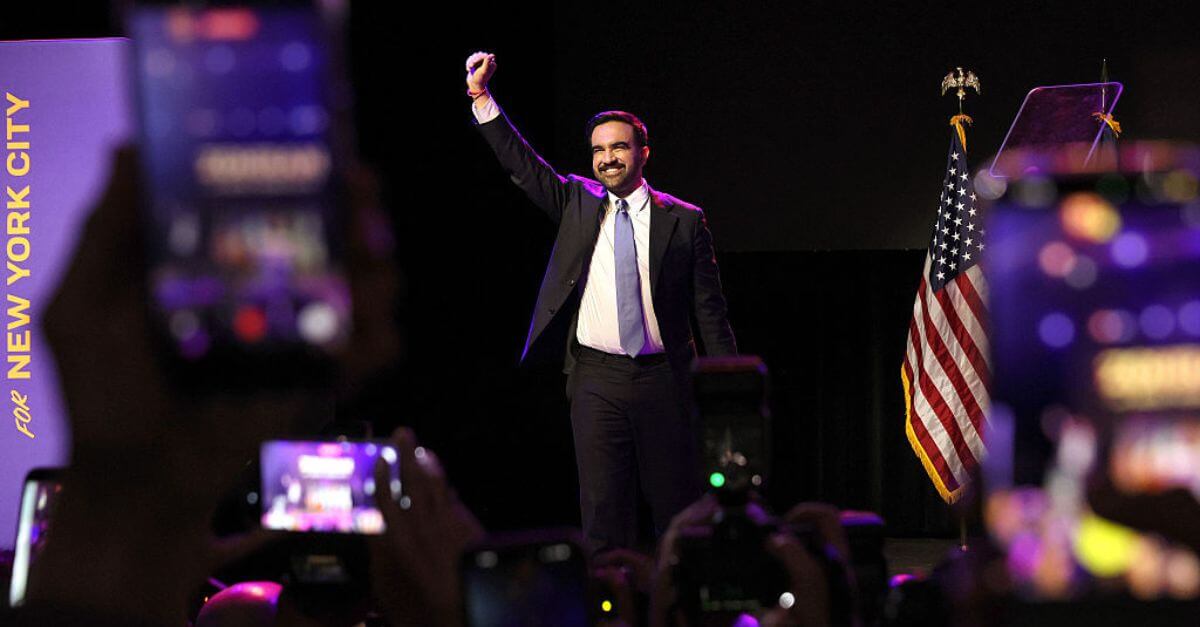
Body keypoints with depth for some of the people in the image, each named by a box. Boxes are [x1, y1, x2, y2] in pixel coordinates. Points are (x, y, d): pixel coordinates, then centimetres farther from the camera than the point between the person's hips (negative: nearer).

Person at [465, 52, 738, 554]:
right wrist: (481, 97, -8)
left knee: (677, 508, 4)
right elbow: (521, 164, 3)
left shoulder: (684, 221, 3)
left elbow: (710, 310, 4)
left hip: (663, 380, -1)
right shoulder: (578, 203, 9)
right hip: (597, 379, 1)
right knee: (604, 509, 0)